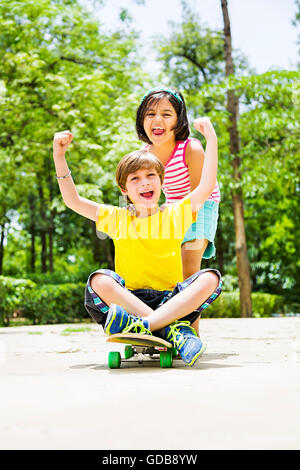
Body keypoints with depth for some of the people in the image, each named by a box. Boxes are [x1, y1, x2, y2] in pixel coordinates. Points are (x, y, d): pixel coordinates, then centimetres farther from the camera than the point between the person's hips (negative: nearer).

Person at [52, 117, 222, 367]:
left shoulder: (175, 215, 11)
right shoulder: (117, 219, 14)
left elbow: (206, 187, -1)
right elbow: (73, 200, 11)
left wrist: (211, 139, -4)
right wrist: (59, 156, 2)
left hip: (172, 302, 0)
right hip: (129, 298, 1)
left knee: (210, 278, -26)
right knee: (99, 281, -28)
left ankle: (144, 325, -42)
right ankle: (172, 329, -38)